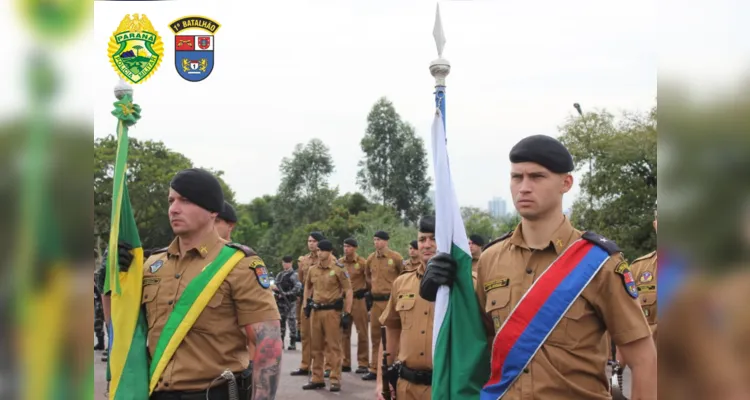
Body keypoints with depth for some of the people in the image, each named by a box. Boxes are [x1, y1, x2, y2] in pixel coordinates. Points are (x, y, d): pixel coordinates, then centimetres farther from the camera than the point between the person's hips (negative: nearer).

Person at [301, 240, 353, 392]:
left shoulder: (338, 269, -8)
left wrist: (347, 313, -11)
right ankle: (317, 379, 19)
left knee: (333, 346, -2)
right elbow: (308, 286, 25)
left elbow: (348, 291, -7)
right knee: (316, 346, 11)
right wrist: (307, 304, 17)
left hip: (332, 311, -5)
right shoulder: (312, 269, 7)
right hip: (315, 311, 5)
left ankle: (335, 380, 4)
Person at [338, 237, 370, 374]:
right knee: (343, 332, 8)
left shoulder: (362, 263, -6)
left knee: (362, 333, 0)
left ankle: (363, 364, 5)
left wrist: (365, 291, 1)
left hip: (358, 300, -4)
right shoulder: (339, 263, 7)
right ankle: (345, 362, 16)